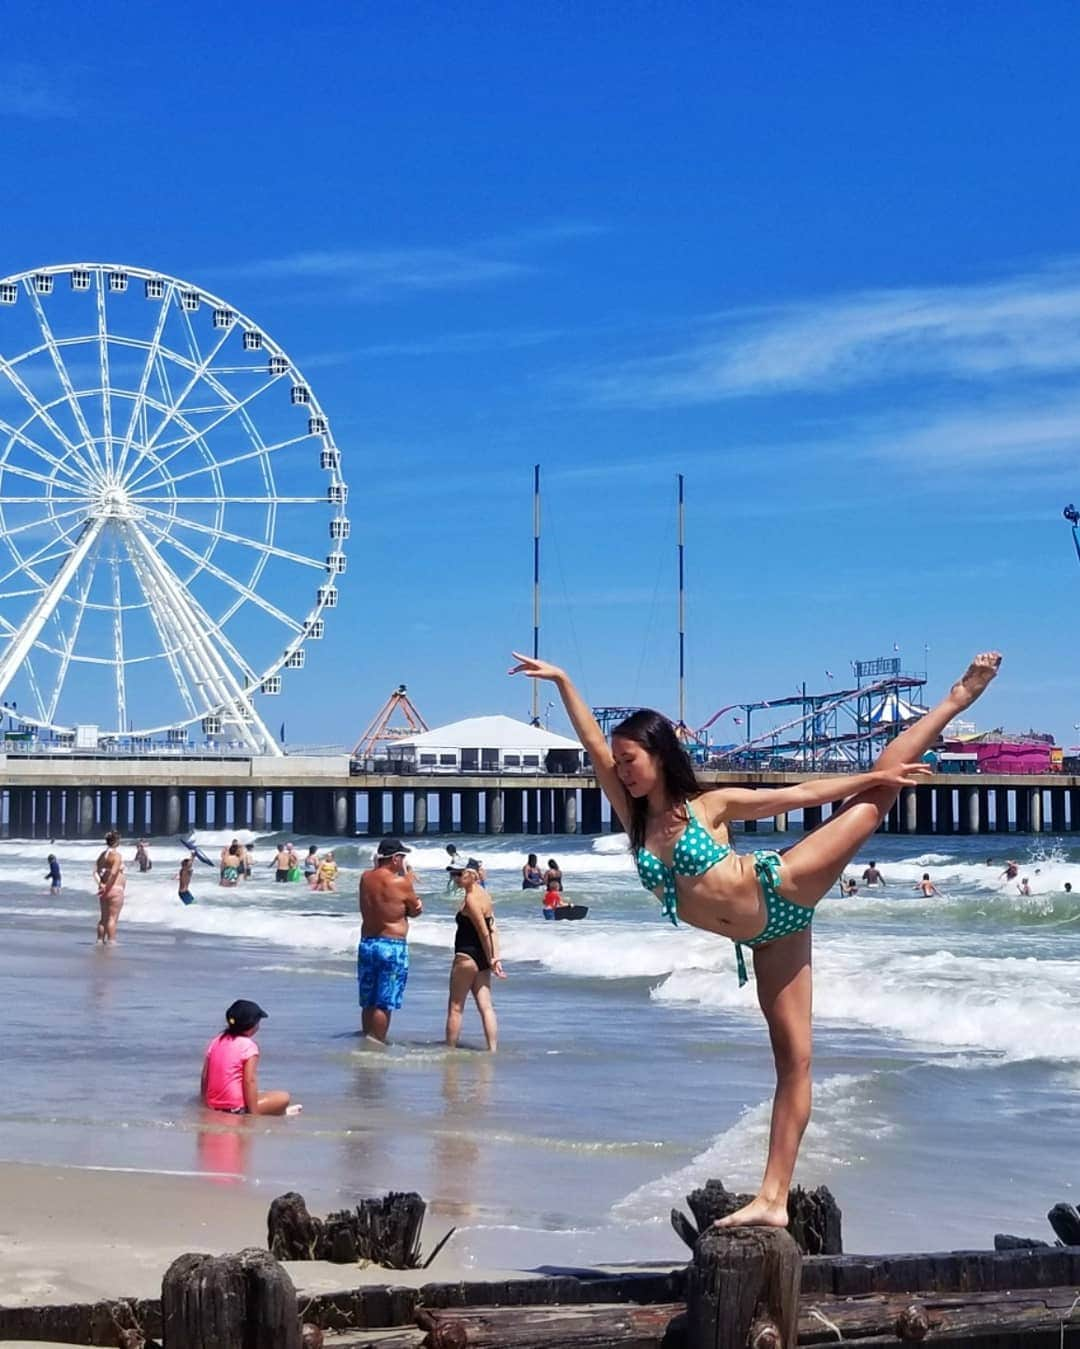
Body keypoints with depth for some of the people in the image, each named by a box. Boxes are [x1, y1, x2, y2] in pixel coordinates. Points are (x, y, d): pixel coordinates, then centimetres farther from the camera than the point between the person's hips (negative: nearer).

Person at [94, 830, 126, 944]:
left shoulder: (102, 855, 12)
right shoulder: (116, 855, -12)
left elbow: (95, 871, 3)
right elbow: (113, 873, -23)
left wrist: (100, 884, -8)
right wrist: (107, 887, -16)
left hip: (105, 890, 8)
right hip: (115, 889, -8)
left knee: (104, 917, 13)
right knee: (113, 918, -6)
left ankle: (100, 940, 15)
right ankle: (111, 941, -7)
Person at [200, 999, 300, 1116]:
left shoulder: (215, 1041, 9)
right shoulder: (249, 1046, -10)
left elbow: (205, 1077, 10)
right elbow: (249, 1081, -17)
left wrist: (206, 1105, 20)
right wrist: (254, 1115, -16)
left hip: (213, 1106, 7)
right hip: (235, 1109, -7)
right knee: (284, 1097, 3)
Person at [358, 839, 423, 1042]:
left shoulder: (365, 878, 3)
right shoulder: (401, 882, -13)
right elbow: (415, 911, 0)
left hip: (366, 943, 6)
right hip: (392, 947, -6)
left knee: (368, 1002, 14)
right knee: (385, 1003, -1)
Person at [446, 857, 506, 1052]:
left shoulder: (470, 899, -17)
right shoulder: (483, 894, 10)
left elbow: (484, 933, -17)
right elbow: (492, 929, 9)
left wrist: (490, 960, -10)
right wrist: (495, 959, 7)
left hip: (467, 957, -9)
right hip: (482, 958, 9)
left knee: (455, 1007, 2)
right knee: (486, 1006, 6)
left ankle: (450, 1050, 7)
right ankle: (493, 1050, 4)